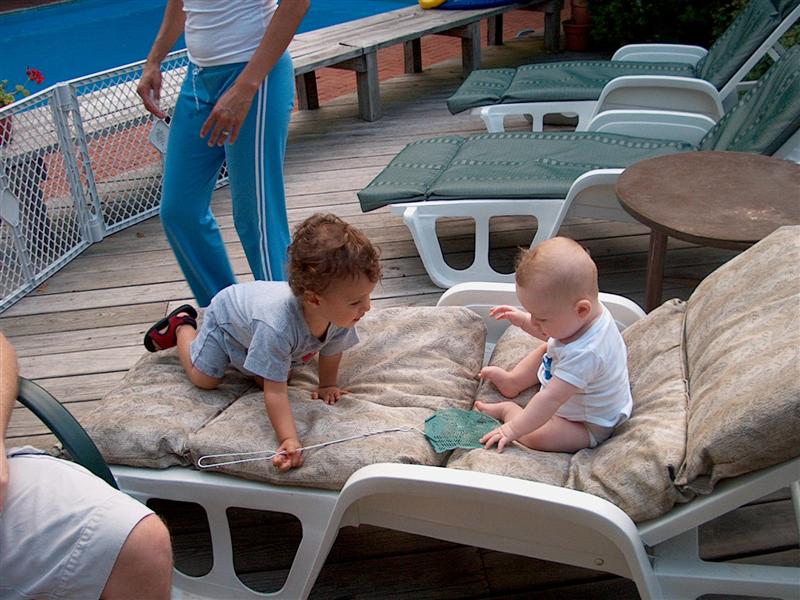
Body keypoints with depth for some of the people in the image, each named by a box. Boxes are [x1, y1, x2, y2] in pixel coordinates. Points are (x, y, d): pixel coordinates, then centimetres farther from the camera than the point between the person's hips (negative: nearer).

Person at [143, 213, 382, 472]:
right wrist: (289, 440, -54)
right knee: (204, 378, 8)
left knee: (276, 372, 16)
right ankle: (181, 326, 31)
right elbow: (275, 392, -47)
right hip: (227, 312, -5)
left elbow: (331, 349, -12)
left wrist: (326, 385, -4)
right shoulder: (277, 326, -52)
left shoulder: (340, 311, -34)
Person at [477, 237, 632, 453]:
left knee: (531, 436, -28)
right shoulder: (588, 316, -14)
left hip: (589, 428, -10)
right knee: (544, 350, 19)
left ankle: (507, 410, -2)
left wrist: (512, 429, -38)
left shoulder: (584, 354, -44)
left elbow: (551, 399, -42)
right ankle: (512, 382, 18)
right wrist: (523, 320, 3)